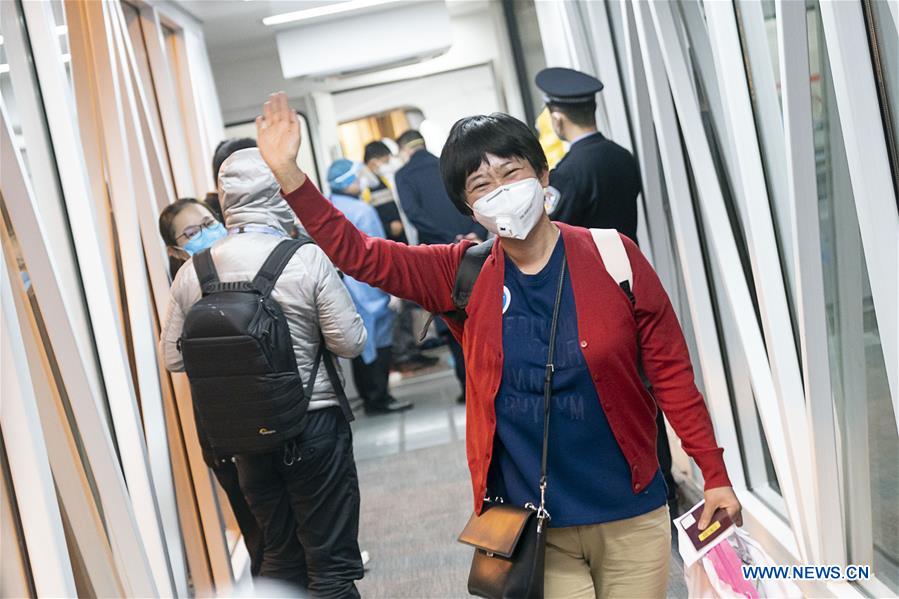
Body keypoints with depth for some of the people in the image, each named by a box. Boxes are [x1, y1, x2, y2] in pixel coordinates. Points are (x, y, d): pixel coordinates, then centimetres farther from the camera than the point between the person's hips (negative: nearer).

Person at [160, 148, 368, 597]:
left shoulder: (193, 272, -4)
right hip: (312, 424, -4)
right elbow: (350, 342, -12)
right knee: (331, 562, 7)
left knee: (279, 555, 20)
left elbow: (173, 357, 4)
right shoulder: (307, 259, -16)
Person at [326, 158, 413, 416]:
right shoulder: (360, 210, -15)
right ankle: (379, 398, 1)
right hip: (368, 286, -7)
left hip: (342, 288, 7)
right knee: (379, 339, 0)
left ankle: (368, 396, 20)